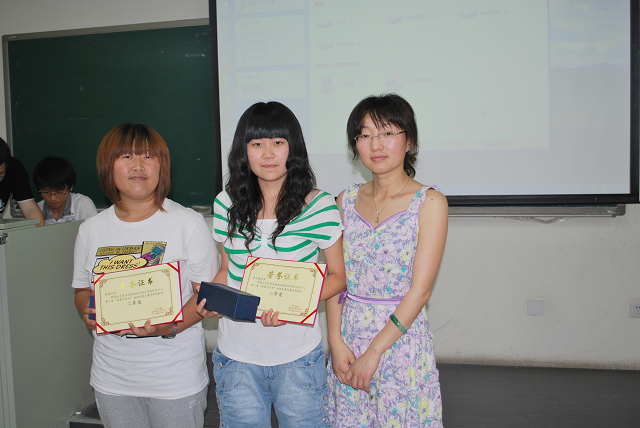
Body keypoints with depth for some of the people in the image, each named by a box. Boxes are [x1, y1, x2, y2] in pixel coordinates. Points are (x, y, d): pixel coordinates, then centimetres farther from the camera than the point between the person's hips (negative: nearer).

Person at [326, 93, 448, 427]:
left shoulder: (430, 202, -9)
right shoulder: (347, 200, 4)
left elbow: (420, 289, -13)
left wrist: (374, 351, -14)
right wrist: (336, 340, -7)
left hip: (401, 335, -3)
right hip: (348, 335, 4)